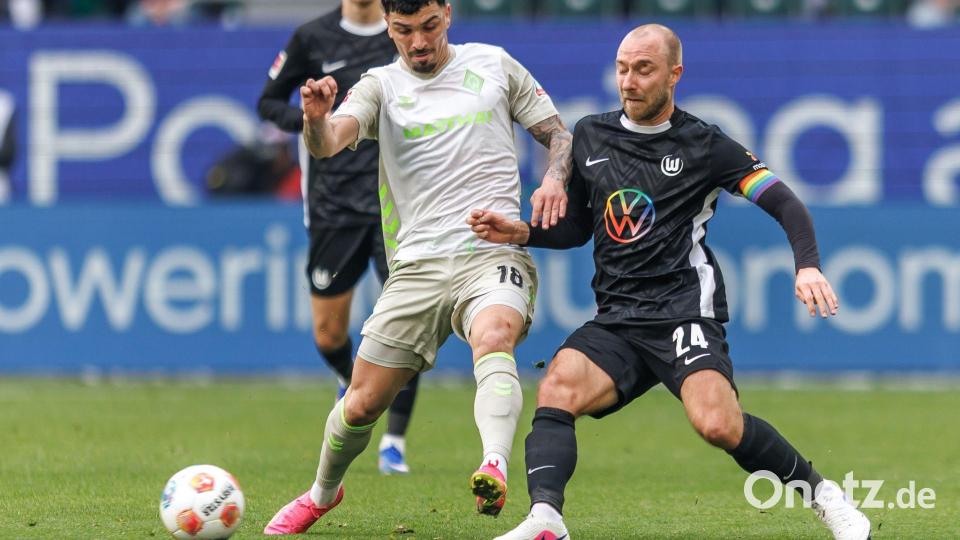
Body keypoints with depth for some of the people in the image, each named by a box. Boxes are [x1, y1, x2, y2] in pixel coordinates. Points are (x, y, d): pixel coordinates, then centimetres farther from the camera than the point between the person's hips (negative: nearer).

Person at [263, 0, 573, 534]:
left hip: (495, 255, -2)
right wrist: (316, 117, -35)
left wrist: (554, 179, -7)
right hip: (419, 265, 2)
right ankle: (323, 493, 33)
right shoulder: (381, 86, 8)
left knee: (494, 337, -36)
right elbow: (329, 143, -11)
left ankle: (496, 471, -56)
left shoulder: (493, 65, 10)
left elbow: (558, 134, 16)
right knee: (362, 404, 4)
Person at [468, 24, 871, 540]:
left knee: (718, 424, -27)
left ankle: (821, 494, -5)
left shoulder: (704, 145, 1)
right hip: (615, 319, 4)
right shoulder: (590, 136, 14)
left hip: (686, 309, -4)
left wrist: (808, 267, -18)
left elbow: (785, 203, -1)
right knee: (557, 387, -26)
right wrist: (522, 232, 6)